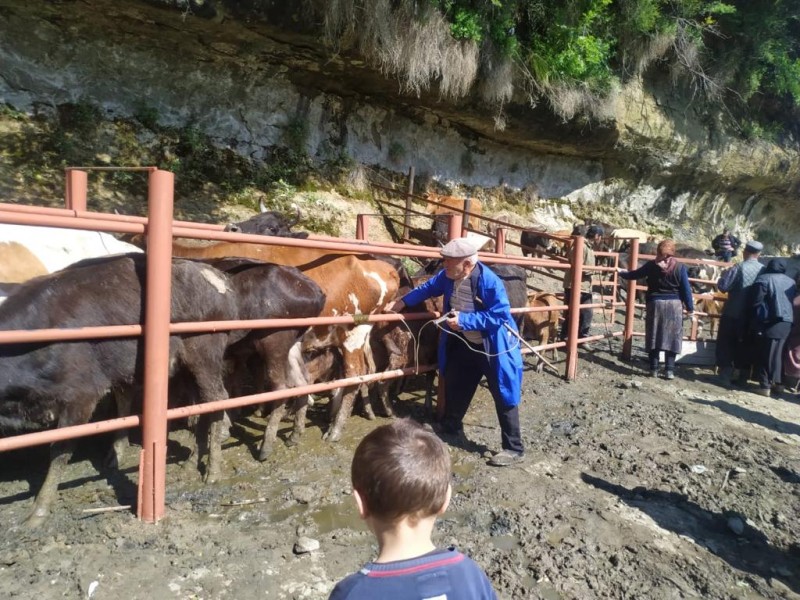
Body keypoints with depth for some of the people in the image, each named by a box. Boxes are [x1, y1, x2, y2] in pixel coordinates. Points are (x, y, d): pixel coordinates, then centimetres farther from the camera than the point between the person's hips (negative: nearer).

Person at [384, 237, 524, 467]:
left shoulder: (490, 282, -30)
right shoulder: (448, 276, -7)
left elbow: (500, 316, -30)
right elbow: (428, 288, 10)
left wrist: (464, 320, -30)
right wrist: (402, 302, 6)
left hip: (494, 348, -7)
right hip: (463, 344, 8)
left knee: (504, 396, 0)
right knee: (455, 387, 20)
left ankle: (513, 448, 12)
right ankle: (451, 427, 42)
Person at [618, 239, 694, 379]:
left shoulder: (652, 265, -1)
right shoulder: (680, 267, -2)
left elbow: (634, 274, 10)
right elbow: (686, 289, -2)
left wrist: (621, 272, 29)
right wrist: (690, 307, 6)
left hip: (655, 303, 0)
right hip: (674, 304, 0)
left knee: (654, 336, 7)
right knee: (672, 337, 5)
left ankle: (654, 369, 8)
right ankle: (669, 370, 3)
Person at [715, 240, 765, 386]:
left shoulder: (738, 268, -13)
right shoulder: (764, 270, 0)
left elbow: (722, 286, -15)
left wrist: (725, 274, 3)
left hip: (733, 314, -4)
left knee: (726, 345, 5)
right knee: (746, 347, 13)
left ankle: (726, 376, 4)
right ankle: (742, 378, 16)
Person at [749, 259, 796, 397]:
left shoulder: (763, 279, -5)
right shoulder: (791, 281, 14)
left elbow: (756, 303, -11)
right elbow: (794, 301, 16)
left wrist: (756, 322, -8)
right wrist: (788, 316, 21)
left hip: (769, 322, -6)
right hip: (787, 322, 6)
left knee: (765, 354, -1)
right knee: (778, 353, 15)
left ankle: (765, 385, -2)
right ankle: (778, 383, 19)